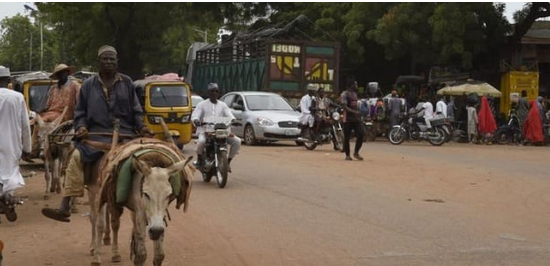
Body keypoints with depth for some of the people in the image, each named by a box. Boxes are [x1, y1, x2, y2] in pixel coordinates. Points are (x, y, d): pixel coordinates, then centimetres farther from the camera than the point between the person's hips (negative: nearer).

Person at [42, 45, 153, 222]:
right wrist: (81, 127, -6)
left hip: (124, 134, 0)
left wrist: (141, 127, -4)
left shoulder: (126, 82, 11)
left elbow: (135, 110, 13)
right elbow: (80, 112, 14)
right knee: (76, 158, -22)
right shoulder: (89, 85, 11)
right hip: (97, 134, 0)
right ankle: (64, 207, -22)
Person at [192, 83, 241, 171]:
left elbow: (229, 116, 6)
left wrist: (233, 120, -18)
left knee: (237, 141, -17)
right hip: (205, 130, -3)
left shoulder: (223, 105, 18)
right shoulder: (202, 104, 10)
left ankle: (228, 161, 3)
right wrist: (196, 121, -25)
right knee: (201, 141, -38)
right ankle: (199, 158, -4)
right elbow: (194, 116, -1)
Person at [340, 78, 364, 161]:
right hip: (347, 119, -7)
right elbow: (345, 107, -18)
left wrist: (358, 112, 12)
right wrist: (354, 112, -29)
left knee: (360, 135, -4)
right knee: (347, 138, 0)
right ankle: (347, 155, 11)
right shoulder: (344, 94, -9)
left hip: (356, 118, 7)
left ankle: (356, 153, 11)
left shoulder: (355, 93, 16)